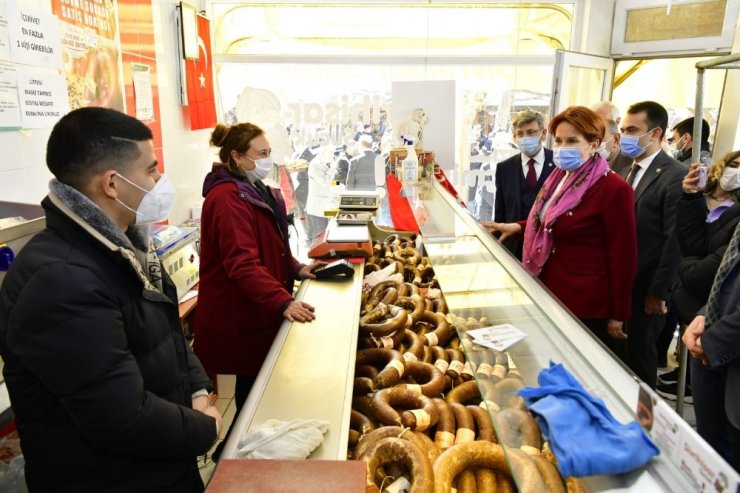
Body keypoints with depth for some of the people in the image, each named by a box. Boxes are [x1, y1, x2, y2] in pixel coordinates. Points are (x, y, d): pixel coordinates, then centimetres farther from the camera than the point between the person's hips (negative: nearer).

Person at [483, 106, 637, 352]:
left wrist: (618, 316, -13)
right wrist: (518, 227, 6)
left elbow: (623, 257, -17)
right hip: (551, 294, 8)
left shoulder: (613, 189, -20)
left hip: (587, 308, -7)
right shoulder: (561, 175, 5)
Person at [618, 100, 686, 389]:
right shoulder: (627, 173, 10)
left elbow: (675, 240, -17)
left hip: (645, 286, -6)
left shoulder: (675, 176, -15)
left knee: (638, 352, 11)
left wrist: (658, 291, -15)